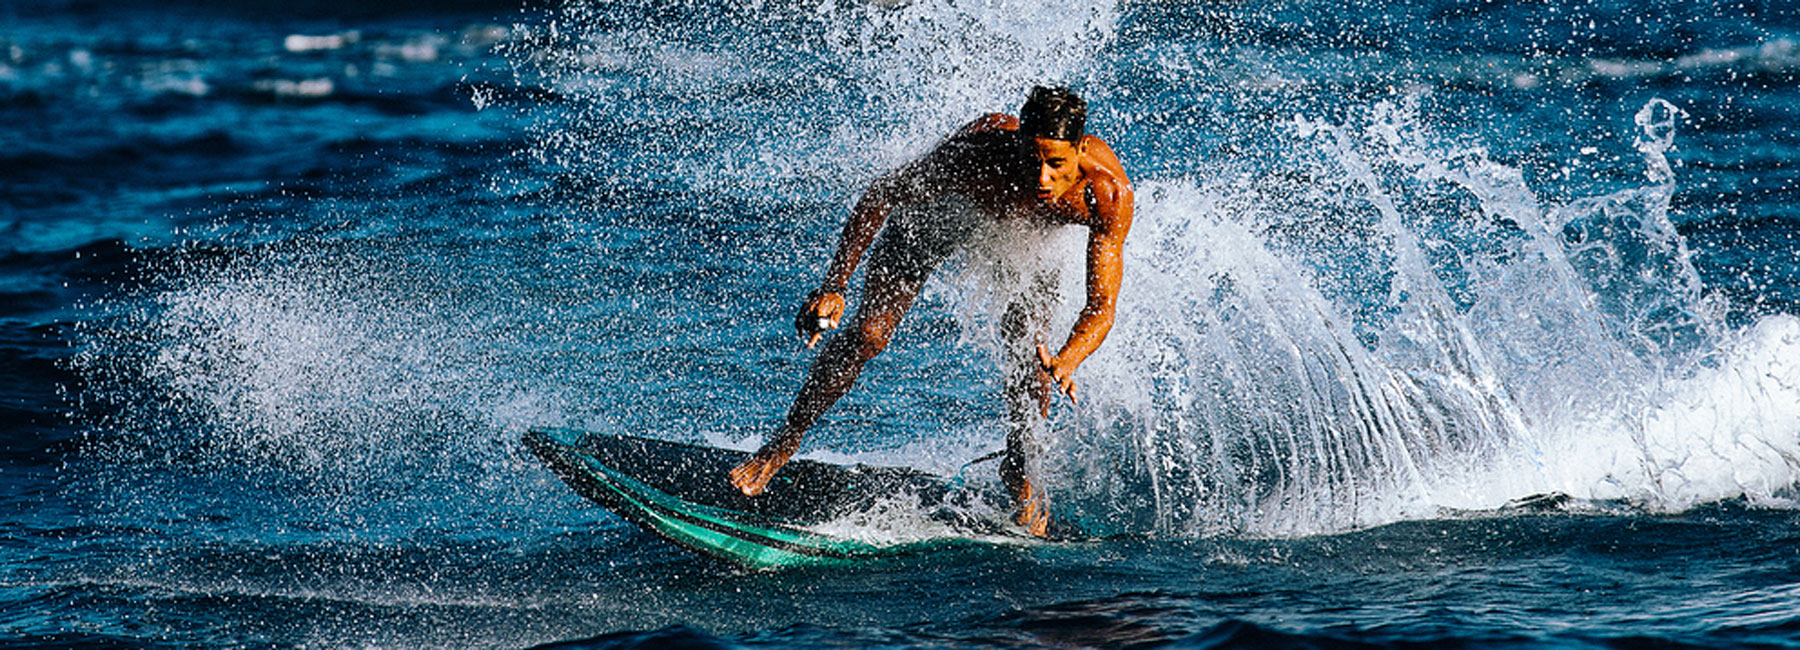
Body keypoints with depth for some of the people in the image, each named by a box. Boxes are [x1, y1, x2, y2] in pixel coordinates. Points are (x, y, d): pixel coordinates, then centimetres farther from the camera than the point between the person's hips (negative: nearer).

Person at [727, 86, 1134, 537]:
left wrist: (1065, 362, -55)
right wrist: (834, 286, -31)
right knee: (869, 333, -8)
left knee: (1026, 342, -13)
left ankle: (1020, 472, 15)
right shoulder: (977, 150, -43)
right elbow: (882, 196, -27)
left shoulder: (1108, 194, -40)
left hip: (1036, 230, 1)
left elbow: (1102, 305, -35)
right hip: (949, 202, -1)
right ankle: (785, 443, 11)